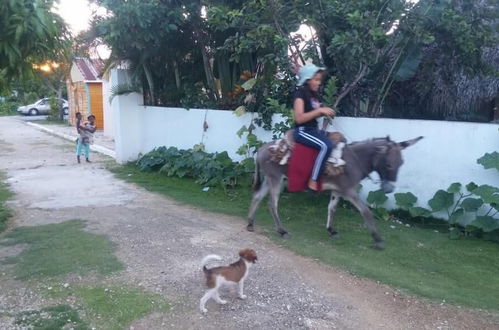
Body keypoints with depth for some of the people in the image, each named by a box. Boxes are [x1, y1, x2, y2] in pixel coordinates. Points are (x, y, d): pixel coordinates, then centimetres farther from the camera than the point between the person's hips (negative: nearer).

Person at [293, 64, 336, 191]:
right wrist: (320, 110, -21)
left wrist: (324, 112, 0)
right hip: (302, 131, -9)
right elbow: (299, 118, -21)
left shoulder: (314, 94, 13)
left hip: (314, 129, 9)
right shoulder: (300, 93, -12)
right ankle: (313, 182, -24)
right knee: (326, 145, -28)